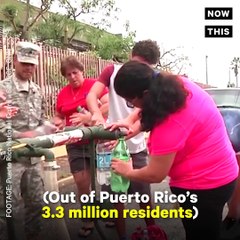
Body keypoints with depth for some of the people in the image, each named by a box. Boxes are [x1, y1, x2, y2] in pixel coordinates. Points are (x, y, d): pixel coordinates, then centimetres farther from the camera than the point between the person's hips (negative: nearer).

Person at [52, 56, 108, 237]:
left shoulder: (94, 85, -6)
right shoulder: (63, 94, 8)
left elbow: (110, 105, -18)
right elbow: (58, 116, 19)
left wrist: (89, 116, -25)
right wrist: (59, 123, -4)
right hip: (75, 144, 4)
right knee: (82, 184, 6)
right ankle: (88, 220, 22)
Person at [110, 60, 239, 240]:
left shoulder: (170, 123, -34)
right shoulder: (177, 84, -7)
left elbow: (155, 175, -24)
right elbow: (150, 109, 14)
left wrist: (127, 172, -6)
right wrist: (132, 123, -1)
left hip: (204, 186, -9)